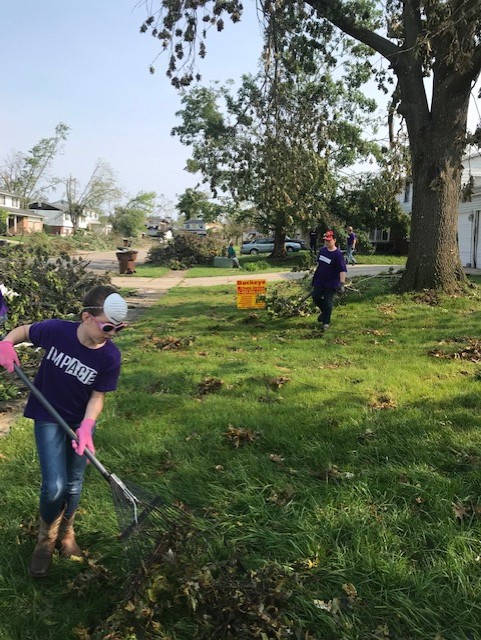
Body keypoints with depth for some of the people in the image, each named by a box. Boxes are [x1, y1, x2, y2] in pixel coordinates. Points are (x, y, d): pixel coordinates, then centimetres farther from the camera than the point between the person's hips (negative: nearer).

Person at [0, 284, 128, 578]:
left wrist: (86, 427, -25)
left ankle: (66, 533, 43)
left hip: (81, 421, 2)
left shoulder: (110, 356, -20)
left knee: (74, 485, 13)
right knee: (54, 487, -10)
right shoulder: (55, 330, -23)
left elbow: (97, 396, -11)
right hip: (49, 418, -2)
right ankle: (46, 538, 22)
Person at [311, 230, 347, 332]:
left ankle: (326, 322, 10)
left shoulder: (338, 254, -19)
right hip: (319, 280, 7)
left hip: (331, 282, -6)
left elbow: (342, 270, -23)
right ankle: (324, 312, 36)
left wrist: (342, 283, -30)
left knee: (328, 302, -2)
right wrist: (316, 274, 24)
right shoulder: (322, 250, 3)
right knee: (315, 297, 9)